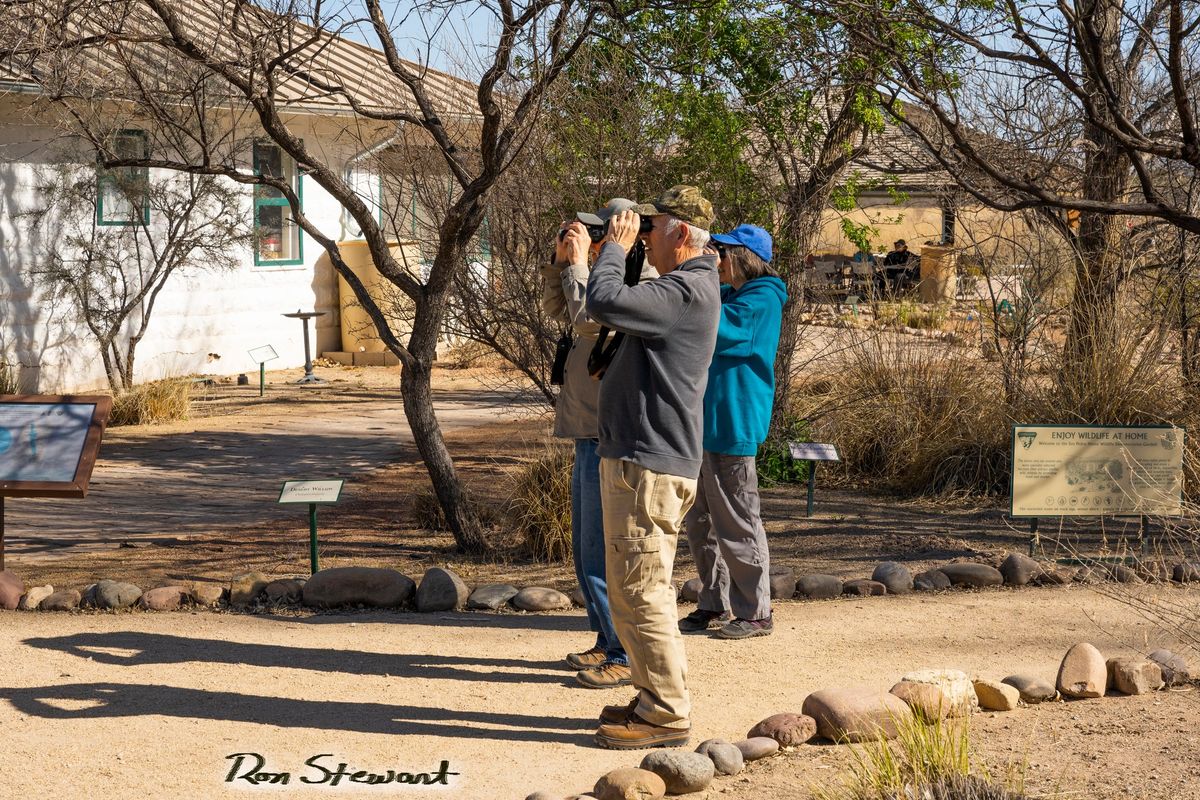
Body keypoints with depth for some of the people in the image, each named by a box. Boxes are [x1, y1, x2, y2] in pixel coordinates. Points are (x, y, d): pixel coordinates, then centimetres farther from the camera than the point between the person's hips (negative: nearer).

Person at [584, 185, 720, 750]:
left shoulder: (686, 291, -17)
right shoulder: (689, 286, 18)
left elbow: (605, 303, -28)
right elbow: (621, 309, 24)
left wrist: (614, 248, -11)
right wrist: (611, 250, 13)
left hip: (648, 464, -11)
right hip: (645, 456, 11)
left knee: (638, 589, -8)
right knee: (645, 588, 18)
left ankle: (667, 715, -3)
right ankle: (657, 698, 27)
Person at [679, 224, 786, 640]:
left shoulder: (761, 300, -11)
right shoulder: (728, 295, 17)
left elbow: (712, 329, -23)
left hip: (732, 426, -9)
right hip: (703, 420, 9)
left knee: (736, 521, -3)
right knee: (699, 520, 13)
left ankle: (755, 613, 5)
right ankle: (714, 603, 23)